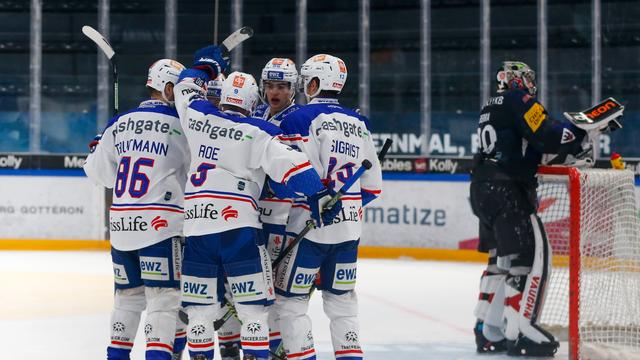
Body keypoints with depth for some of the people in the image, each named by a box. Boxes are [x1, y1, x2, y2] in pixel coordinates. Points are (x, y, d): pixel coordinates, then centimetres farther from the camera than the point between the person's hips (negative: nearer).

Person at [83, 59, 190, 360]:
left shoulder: (120, 123, 9)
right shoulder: (180, 124, -7)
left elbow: (99, 171, 18)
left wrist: (97, 151, 38)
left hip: (121, 223, 6)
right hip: (160, 222, -6)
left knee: (129, 294, 18)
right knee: (164, 296, -4)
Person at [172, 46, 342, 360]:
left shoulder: (197, 116, 10)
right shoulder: (259, 133, 0)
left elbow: (185, 89, 31)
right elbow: (290, 163, -14)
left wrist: (205, 65, 46)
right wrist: (318, 194, -17)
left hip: (196, 222, 4)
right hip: (237, 224, -4)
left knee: (201, 305, 9)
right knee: (253, 305, -3)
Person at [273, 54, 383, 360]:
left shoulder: (301, 119, -10)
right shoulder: (359, 124, 11)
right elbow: (372, 184, 14)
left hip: (310, 227, -7)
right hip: (349, 227, 7)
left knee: (291, 299, 1)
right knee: (341, 299, 15)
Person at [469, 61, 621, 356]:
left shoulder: (492, 108, 22)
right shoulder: (519, 99, -6)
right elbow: (548, 136, -18)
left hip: (483, 188, 10)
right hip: (506, 190, -10)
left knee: (502, 259, 17)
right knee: (532, 253, -11)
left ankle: (488, 332, 19)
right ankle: (519, 332, -16)